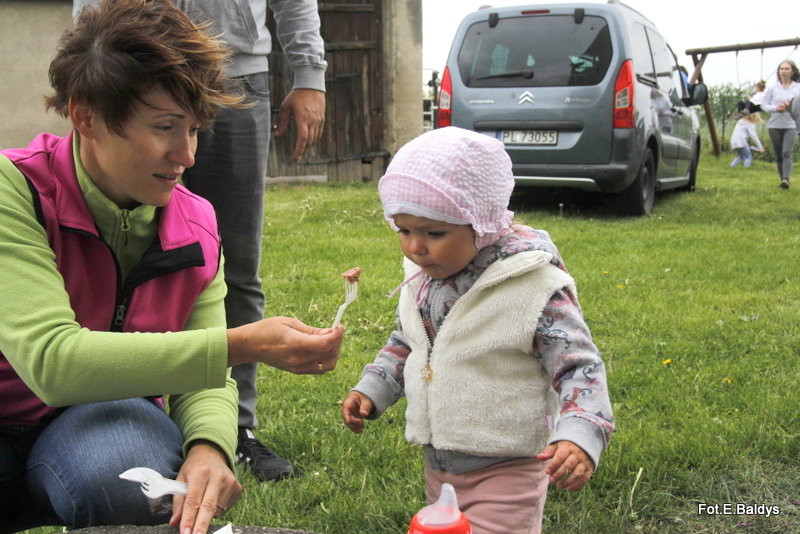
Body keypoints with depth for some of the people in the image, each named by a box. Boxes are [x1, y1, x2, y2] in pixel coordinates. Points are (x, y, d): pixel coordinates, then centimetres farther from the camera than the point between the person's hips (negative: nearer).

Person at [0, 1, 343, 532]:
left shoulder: (195, 227, -4)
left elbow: (203, 378, -7)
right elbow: (50, 360, -32)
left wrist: (209, 447, -32)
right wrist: (241, 345, -37)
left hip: (108, 421, 3)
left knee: (131, 471, -33)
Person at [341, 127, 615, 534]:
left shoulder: (534, 288, -20)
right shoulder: (421, 277, 0)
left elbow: (579, 367, -19)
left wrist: (579, 438, -33)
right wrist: (371, 390, 7)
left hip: (504, 472, -7)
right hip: (437, 467, 7)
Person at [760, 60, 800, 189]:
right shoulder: (772, 88, 3)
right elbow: (763, 105, 5)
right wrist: (775, 108, -14)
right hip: (774, 125, 2)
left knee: (787, 153, -17)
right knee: (779, 155, 8)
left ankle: (786, 179, -26)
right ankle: (782, 178, 19)